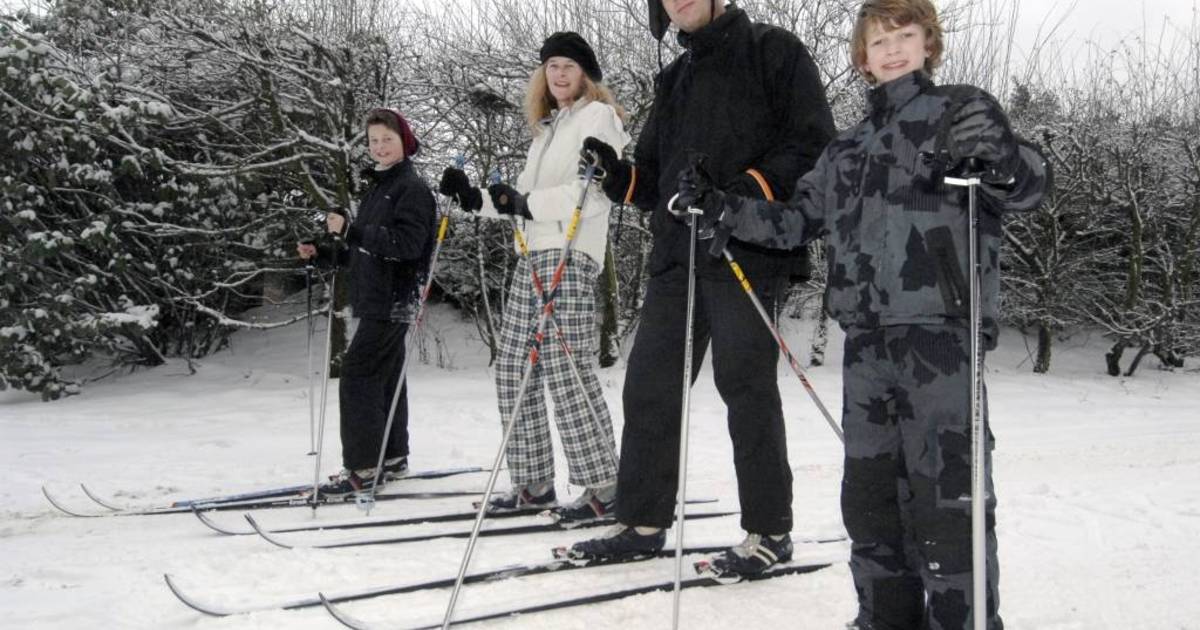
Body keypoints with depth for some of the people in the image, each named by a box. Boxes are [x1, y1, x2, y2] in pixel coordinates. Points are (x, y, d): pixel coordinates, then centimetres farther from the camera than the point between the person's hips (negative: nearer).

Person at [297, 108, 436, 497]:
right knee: (385, 378, 13)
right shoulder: (377, 188, 19)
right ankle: (393, 458, 22)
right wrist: (322, 254, 13)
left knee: (357, 376, -12)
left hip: (394, 300, -9)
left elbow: (407, 244, -22)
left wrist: (350, 231, -25)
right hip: (374, 300, 9)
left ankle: (363, 467, -9)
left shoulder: (412, 188, -9)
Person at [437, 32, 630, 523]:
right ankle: (534, 483, 12)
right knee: (513, 368, 5)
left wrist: (527, 203, -20)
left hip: (570, 255, -9)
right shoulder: (548, 127, 26)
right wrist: (477, 199, 13)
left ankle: (603, 485, -10)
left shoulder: (599, 116, 1)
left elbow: (595, 191, -13)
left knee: (564, 368, -15)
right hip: (532, 254, 9)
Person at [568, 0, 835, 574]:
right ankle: (642, 521, 16)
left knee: (746, 386, -3)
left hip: (748, 249, -7)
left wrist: (751, 187, -20)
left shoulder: (773, 51, 2)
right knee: (649, 385, 6)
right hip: (677, 253, 7)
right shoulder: (675, 79, 23)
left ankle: (770, 529, 10)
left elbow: (814, 143, -7)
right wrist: (618, 174, 1)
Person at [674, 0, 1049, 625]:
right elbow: (793, 221, 24)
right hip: (866, 344, 6)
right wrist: (721, 207, 14)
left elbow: (1027, 186, -7)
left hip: (940, 333, -6)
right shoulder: (845, 150, 23)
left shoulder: (963, 110, 6)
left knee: (947, 496, -9)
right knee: (868, 496, 10)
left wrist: (999, 158, -29)